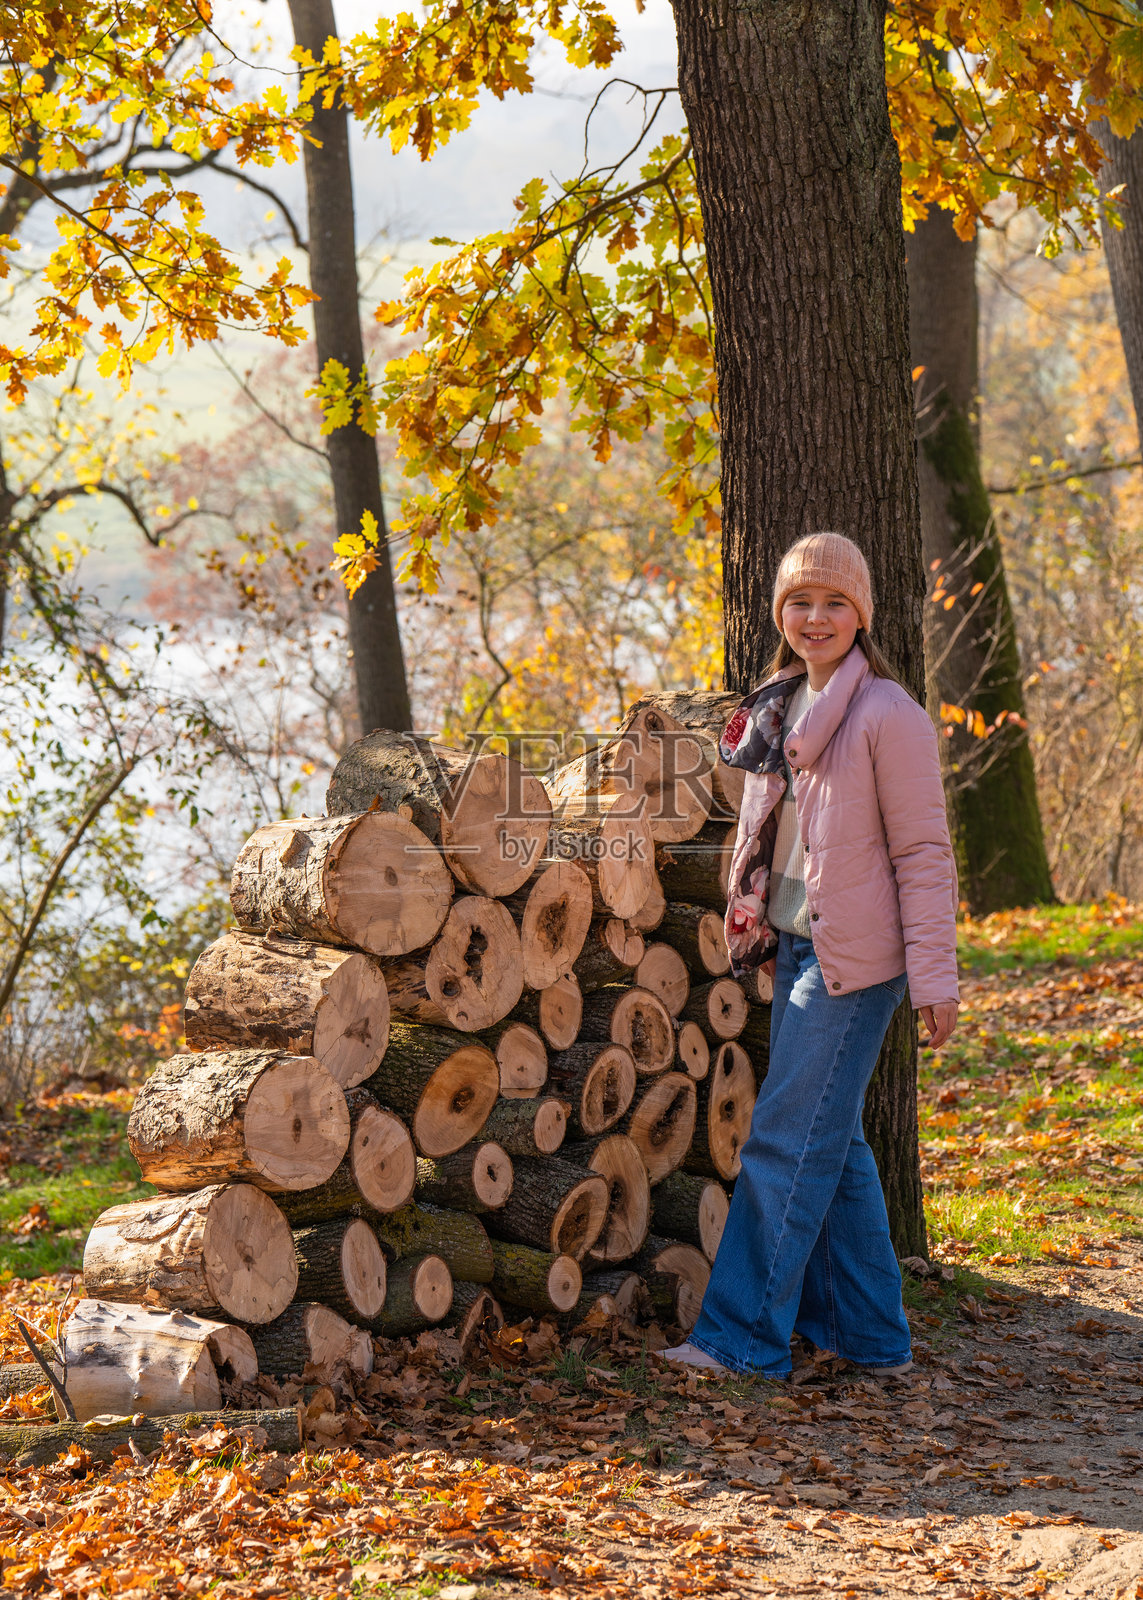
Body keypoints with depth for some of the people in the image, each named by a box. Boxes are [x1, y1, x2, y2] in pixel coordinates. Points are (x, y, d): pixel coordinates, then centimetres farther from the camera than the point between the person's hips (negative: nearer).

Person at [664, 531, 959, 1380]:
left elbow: (924, 853, -11)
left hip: (852, 959, -8)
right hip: (795, 950, 8)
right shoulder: (781, 710, 12)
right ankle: (873, 1337, 21)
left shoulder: (888, 715, -11)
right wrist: (760, 932, 14)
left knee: (788, 1142, -6)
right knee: (832, 1144, 12)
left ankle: (743, 1335, 2)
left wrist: (934, 976, -13)